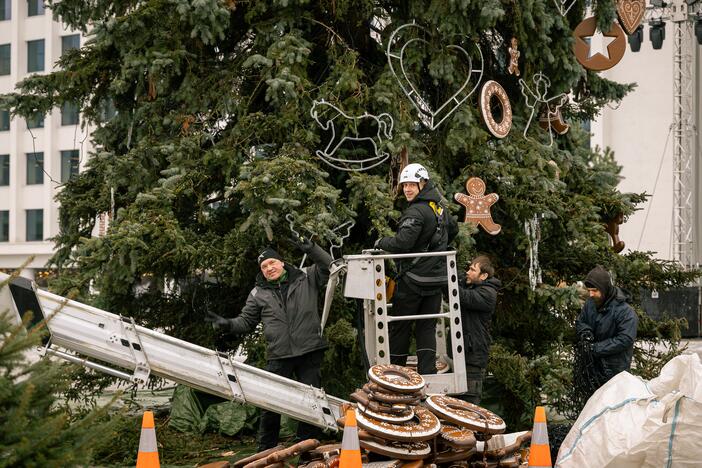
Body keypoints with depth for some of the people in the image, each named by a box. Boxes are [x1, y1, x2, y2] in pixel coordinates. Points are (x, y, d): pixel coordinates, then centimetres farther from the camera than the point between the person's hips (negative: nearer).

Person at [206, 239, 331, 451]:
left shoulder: (305, 278, 6)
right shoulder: (258, 294, 9)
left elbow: (329, 268, 6)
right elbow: (246, 322, 13)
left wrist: (312, 250, -8)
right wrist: (228, 323, -5)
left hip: (309, 353, 0)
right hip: (278, 357, 1)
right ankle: (265, 451, 14)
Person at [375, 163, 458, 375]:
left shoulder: (416, 211, -18)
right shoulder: (440, 207, 10)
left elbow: (402, 243, -25)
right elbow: (452, 230, 29)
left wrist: (380, 242, -8)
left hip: (413, 279, -8)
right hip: (437, 278, 8)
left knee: (399, 325, 4)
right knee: (427, 327, 10)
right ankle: (427, 372, 5)